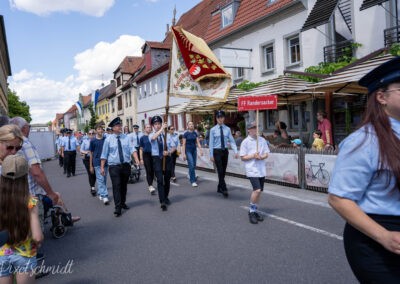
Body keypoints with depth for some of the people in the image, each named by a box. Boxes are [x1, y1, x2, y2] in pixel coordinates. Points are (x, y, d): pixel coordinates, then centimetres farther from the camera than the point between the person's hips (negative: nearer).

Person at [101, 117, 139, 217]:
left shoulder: (126, 137, 3)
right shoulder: (108, 139, -3)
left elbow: (132, 149, -6)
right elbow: (104, 155, -1)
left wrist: (136, 159, -23)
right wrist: (102, 167, -4)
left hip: (126, 165, 3)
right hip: (114, 166, -3)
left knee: (124, 186, 15)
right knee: (116, 186, -9)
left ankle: (123, 203, 33)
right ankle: (118, 208, -5)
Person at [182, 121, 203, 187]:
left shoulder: (195, 133, 7)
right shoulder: (185, 134, -5)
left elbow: (198, 143, 6)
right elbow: (183, 144, -6)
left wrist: (201, 150, -5)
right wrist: (183, 154, -11)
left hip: (194, 150, 5)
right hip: (188, 150, -5)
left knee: (194, 165, 8)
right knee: (191, 165, -12)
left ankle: (190, 175, 32)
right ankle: (193, 181, -7)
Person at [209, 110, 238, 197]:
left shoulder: (227, 129, 2)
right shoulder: (213, 130, -3)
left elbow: (232, 141, 0)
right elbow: (211, 143, -3)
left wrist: (235, 151, -11)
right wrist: (211, 155, -6)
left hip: (225, 151, 3)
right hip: (217, 151, -3)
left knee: (223, 171, 10)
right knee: (220, 171, -8)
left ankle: (219, 188, 25)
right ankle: (224, 189, -4)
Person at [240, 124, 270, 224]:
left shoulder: (262, 140, 8)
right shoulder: (245, 142, -4)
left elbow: (266, 154, 10)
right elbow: (242, 157, -4)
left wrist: (261, 157, -11)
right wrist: (253, 156, -17)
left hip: (262, 170, 5)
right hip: (252, 170, -5)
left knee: (259, 191, 11)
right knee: (257, 190, -17)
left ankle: (254, 211, 28)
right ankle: (251, 212, 2)